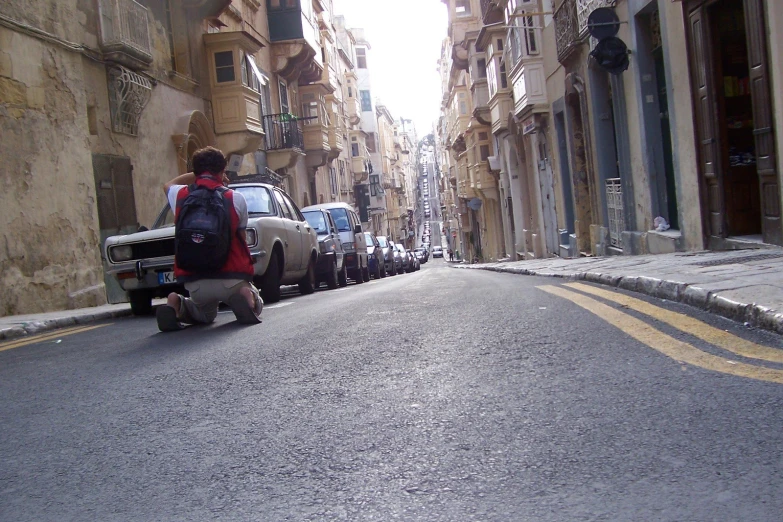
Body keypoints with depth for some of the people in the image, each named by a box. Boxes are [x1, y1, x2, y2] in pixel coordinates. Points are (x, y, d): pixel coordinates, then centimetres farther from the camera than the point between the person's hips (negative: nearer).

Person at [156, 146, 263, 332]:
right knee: (254, 308, 25)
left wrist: (196, 175, 31)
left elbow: (168, 185, 31)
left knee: (205, 315, 33)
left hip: (194, 282, 3)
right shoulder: (236, 199, -2)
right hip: (232, 278, -3)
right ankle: (246, 295, -10)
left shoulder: (180, 196, 5)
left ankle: (176, 305, 1)